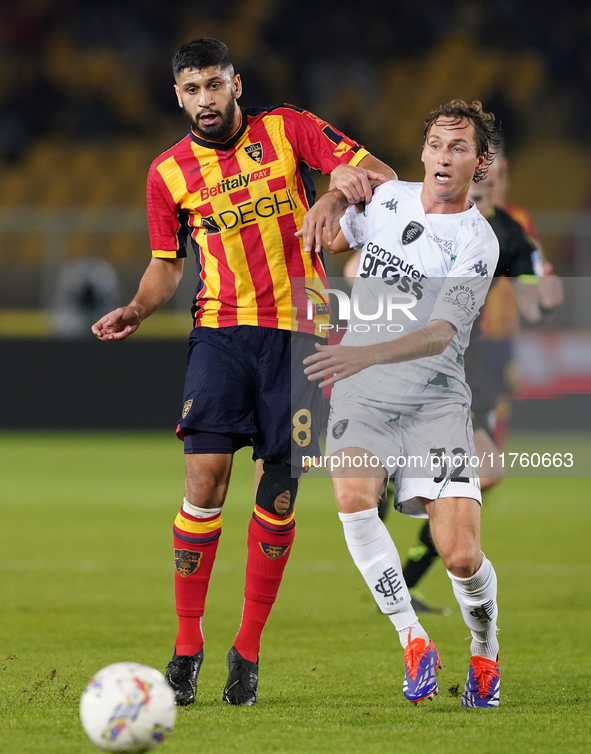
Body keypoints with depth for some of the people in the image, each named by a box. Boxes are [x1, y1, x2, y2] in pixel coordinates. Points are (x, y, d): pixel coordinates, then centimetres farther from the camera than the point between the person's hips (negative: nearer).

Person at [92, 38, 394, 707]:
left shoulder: (288, 130, 3)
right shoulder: (169, 173, 6)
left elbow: (380, 173, -2)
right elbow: (167, 264, 15)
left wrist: (355, 178, -26)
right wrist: (136, 311, -5)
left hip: (297, 333, 0)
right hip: (220, 331, 0)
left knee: (277, 491, 0)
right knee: (205, 477, -13)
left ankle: (248, 650, 9)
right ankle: (186, 647, -5)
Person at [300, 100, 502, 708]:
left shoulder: (477, 242, -7)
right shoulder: (390, 197, 9)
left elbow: (441, 335, -20)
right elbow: (336, 240, 31)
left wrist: (364, 355, -34)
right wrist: (327, 205, 7)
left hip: (435, 396, -3)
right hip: (361, 390, 3)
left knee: (461, 555, -14)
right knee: (353, 495, -28)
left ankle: (485, 651, 18)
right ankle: (412, 641, -16)